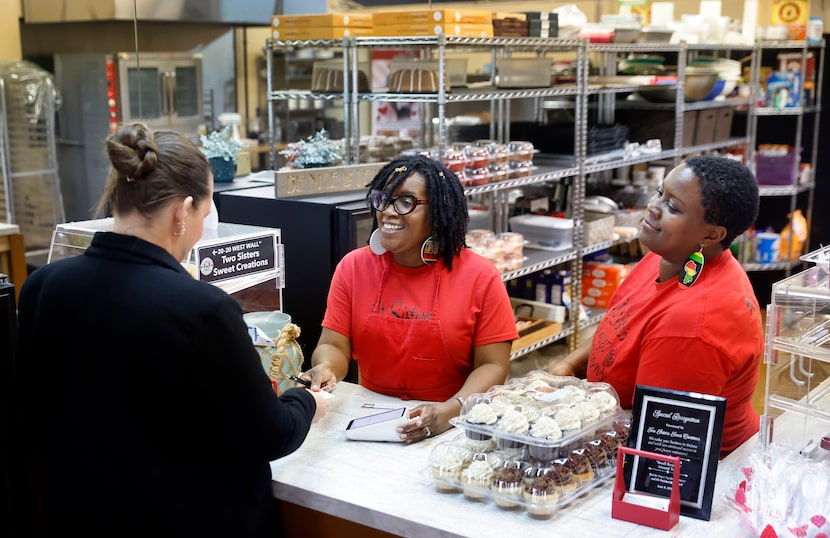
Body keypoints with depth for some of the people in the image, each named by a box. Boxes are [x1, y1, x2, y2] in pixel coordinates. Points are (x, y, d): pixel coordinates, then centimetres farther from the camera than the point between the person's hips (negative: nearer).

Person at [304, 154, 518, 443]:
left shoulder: (480, 276, -5)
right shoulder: (353, 267, 4)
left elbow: (492, 366, -5)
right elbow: (334, 345, 2)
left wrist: (452, 409, -22)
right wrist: (326, 368, -21)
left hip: (453, 429, -4)